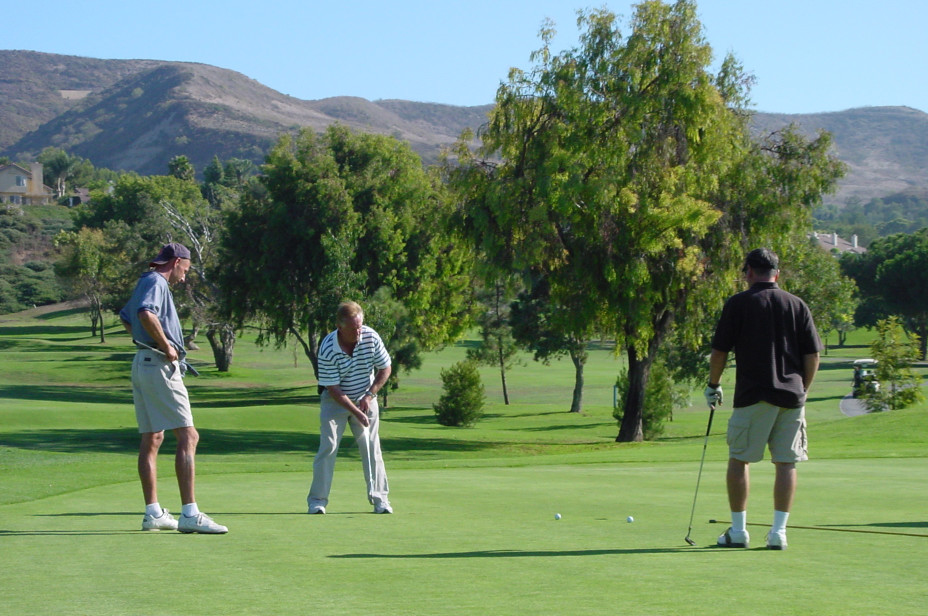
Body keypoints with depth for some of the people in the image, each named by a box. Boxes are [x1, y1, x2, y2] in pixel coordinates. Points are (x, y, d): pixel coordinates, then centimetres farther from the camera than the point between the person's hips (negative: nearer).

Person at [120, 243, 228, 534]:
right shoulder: (156, 282, -9)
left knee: (151, 439, 11)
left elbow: (126, 317, 39)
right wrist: (166, 346, -19)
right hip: (159, 365, -11)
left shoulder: (147, 283, 21)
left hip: (142, 364, 11)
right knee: (187, 436, -13)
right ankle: (190, 514, -20)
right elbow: (146, 314, -29)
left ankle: (153, 513, 12)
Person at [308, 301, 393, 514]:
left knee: (372, 448, 0)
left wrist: (369, 395, -11)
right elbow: (333, 389, -22)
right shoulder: (327, 349, -25)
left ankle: (379, 498, 5)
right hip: (335, 400, -3)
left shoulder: (371, 337, -15)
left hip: (365, 399, 3)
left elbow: (385, 368, -2)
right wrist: (356, 412, -25)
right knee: (328, 447, -9)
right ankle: (317, 500, -3)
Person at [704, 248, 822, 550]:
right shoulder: (797, 305, 8)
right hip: (791, 395, 3)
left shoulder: (738, 304, -1)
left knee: (739, 459, 7)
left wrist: (713, 384, 14)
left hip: (753, 395, -3)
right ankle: (779, 531, 2)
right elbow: (813, 355, 7)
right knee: (786, 463, 6)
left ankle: (738, 530, 6)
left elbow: (720, 351, 0)